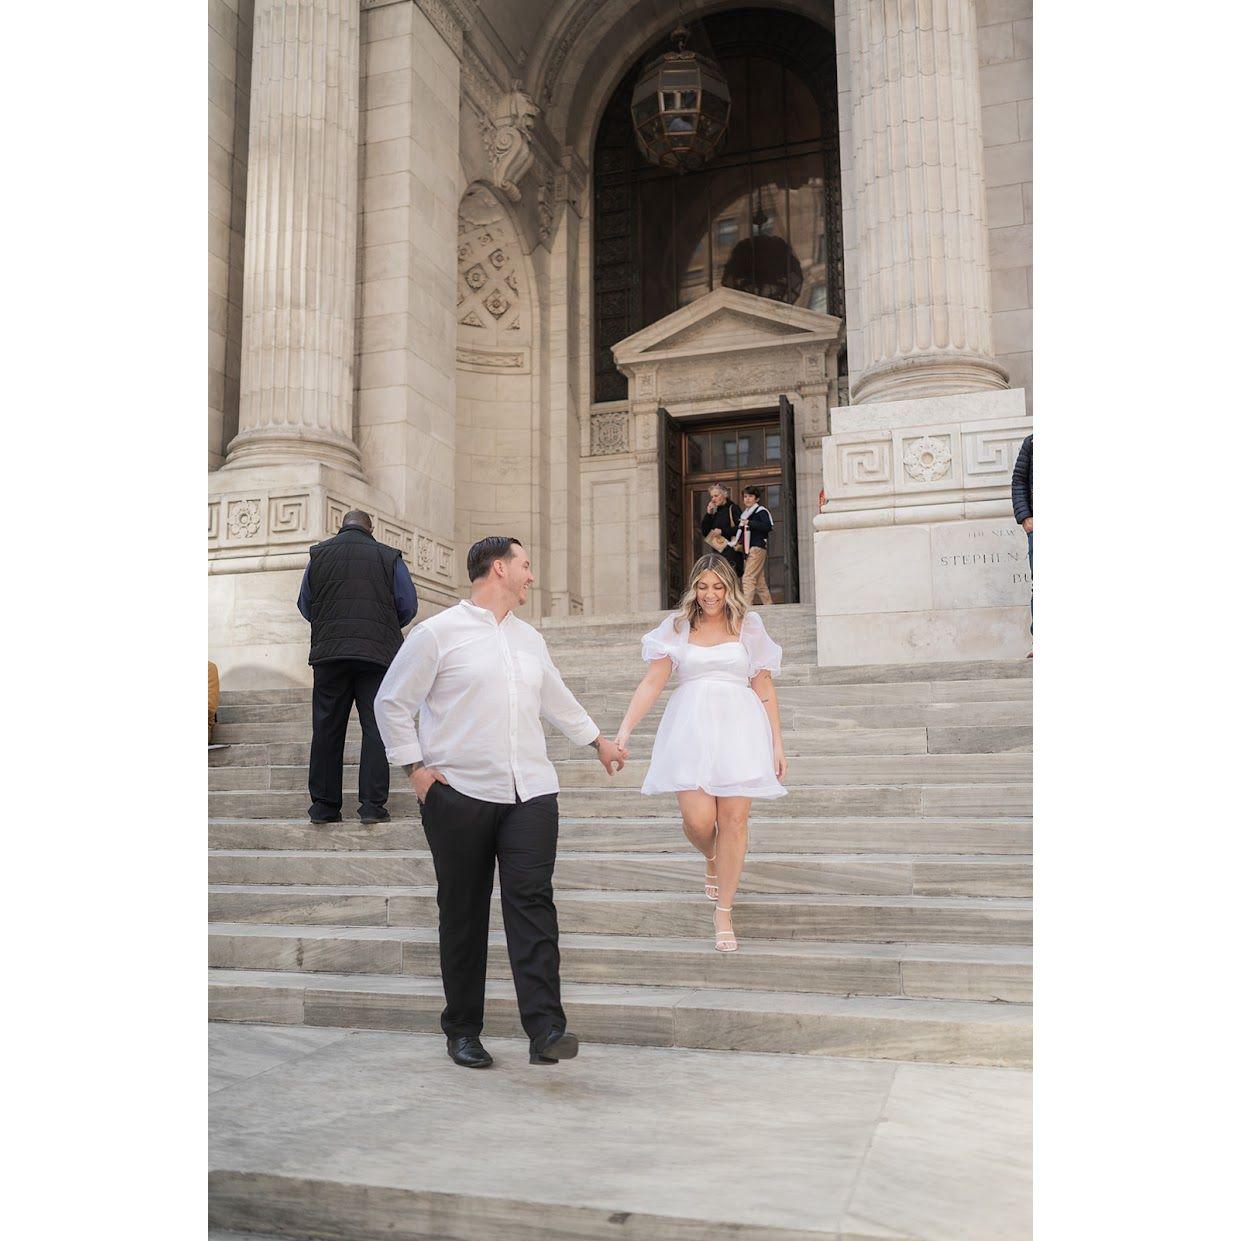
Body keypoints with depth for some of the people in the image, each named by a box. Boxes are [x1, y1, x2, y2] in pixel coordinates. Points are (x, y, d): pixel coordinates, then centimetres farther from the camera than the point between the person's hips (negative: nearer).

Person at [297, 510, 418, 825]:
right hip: (378, 653, -2)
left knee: (327, 729, 8)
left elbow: (305, 606, 14)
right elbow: (409, 605, 4)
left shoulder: (319, 554, 9)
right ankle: (373, 805, -4)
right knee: (376, 728, 1)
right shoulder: (389, 557, 4)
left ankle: (323, 804, 10)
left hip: (329, 652, 2)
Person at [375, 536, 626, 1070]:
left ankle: (545, 1029, -10)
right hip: (459, 794, -4)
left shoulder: (529, 639, 17)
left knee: (532, 902, -8)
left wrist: (598, 740, 41)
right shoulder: (437, 634, -1)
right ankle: (462, 1030, 18)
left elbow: (557, 698, 32)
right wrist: (415, 767, -5)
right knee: (463, 914, 5)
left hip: (531, 793, 4)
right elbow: (391, 703, 2)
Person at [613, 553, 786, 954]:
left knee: (734, 820, -5)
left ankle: (724, 914, 10)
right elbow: (652, 683, 5)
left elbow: (765, 691, 11)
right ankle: (711, 861, 28)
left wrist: (777, 744, 6)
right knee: (698, 820, -11)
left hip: (738, 728, 0)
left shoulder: (748, 628, 12)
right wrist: (625, 729, -5)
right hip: (691, 726, 0)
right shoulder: (677, 627, 11)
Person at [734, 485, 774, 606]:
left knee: (748, 578, -16)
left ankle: (745, 606, -21)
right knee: (760, 580, 10)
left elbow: (768, 526, -20)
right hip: (748, 549, 9)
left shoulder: (761, 511, -5)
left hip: (757, 547, -9)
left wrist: (749, 523, -23)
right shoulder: (745, 513, 20)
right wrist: (739, 543, 12)